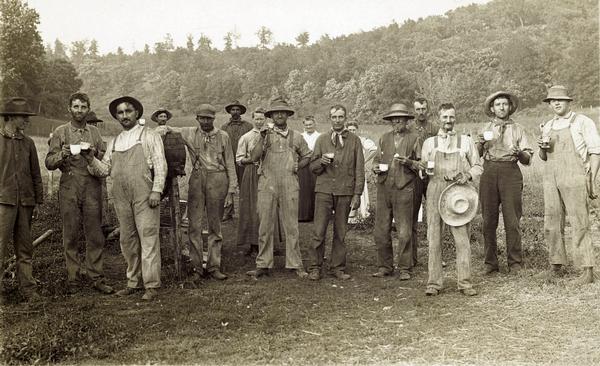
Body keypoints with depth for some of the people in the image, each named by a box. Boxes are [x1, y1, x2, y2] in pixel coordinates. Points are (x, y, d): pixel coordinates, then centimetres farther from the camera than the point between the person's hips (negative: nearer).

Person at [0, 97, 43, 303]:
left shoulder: (28, 143, 12)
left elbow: (36, 174, 16)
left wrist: (38, 201, 13)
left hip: (25, 202, 4)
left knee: (25, 248, 8)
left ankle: (28, 289, 14)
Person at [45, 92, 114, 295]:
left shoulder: (94, 132, 13)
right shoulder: (60, 132, 7)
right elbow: (49, 163, 3)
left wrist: (94, 152, -7)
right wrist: (63, 154, -16)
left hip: (92, 189, 1)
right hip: (69, 189, -1)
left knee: (95, 235, 0)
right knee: (71, 236, 2)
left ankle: (96, 277, 5)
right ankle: (73, 278, 10)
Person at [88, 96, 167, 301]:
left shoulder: (149, 136, 4)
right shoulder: (114, 143, 18)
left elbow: (160, 165, -3)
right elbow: (104, 169, 14)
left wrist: (156, 190, -13)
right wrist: (91, 159, -5)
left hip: (144, 196, -5)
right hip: (121, 198, 5)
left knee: (148, 238, -8)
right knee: (128, 240, 8)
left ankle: (151, 285, -5)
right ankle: (134, 282, 18)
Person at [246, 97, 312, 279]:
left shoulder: (296, 137, 11)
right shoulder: (265, 135, 7)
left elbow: (306, 156, 24)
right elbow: (254, 157, -5)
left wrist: (298, 165, 7)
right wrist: (262, 138, -15)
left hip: (289, 186, 0)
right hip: (267, 185, 0)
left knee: (291, 226, 2)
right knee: (265, 226, 3)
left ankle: (295, 265, 10)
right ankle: (263, 265, 11)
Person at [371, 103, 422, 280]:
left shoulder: (414, 139, 5)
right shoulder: (384, 138, 16)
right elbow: (376, 158, 23)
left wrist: (409, 162, -15)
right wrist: (376, 167, 1)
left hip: (404, 189, -3)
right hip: (384, 187, 3)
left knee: (404, 232, -3)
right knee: (381, 230, 3)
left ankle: (404, 268, 8)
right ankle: (384, 266, 15)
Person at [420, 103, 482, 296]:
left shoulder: (466, 141, 16)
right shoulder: (429, 142, 17)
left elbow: (478, 166, 16)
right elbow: (423, 167, 19)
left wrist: (467, 175, -4)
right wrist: (424, 167, -4)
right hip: (435, 190, 1)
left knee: (462, 237, -6)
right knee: (434, 237, -2)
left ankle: (465, 282, 1)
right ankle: (434, 282, 2)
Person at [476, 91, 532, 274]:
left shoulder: (518, 129, 12)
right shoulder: (486, 128, 16)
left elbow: (527, 160, 6)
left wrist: (519, 153, -15)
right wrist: (480, 143, -6)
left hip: (510, 172, -1)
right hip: (489, 173, 2)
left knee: (512, 220, -4)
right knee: (489, 220, 2)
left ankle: (515, 263, 5)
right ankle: (490, 263, 10)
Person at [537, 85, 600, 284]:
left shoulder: (582, 122, -1)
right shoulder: (548, 126, 15)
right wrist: (542, 147, -1)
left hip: (574, 178, -6)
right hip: (551, 178, 6)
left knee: (580, 224, -6)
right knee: (552, 223, 7)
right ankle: (556, 266, 18)